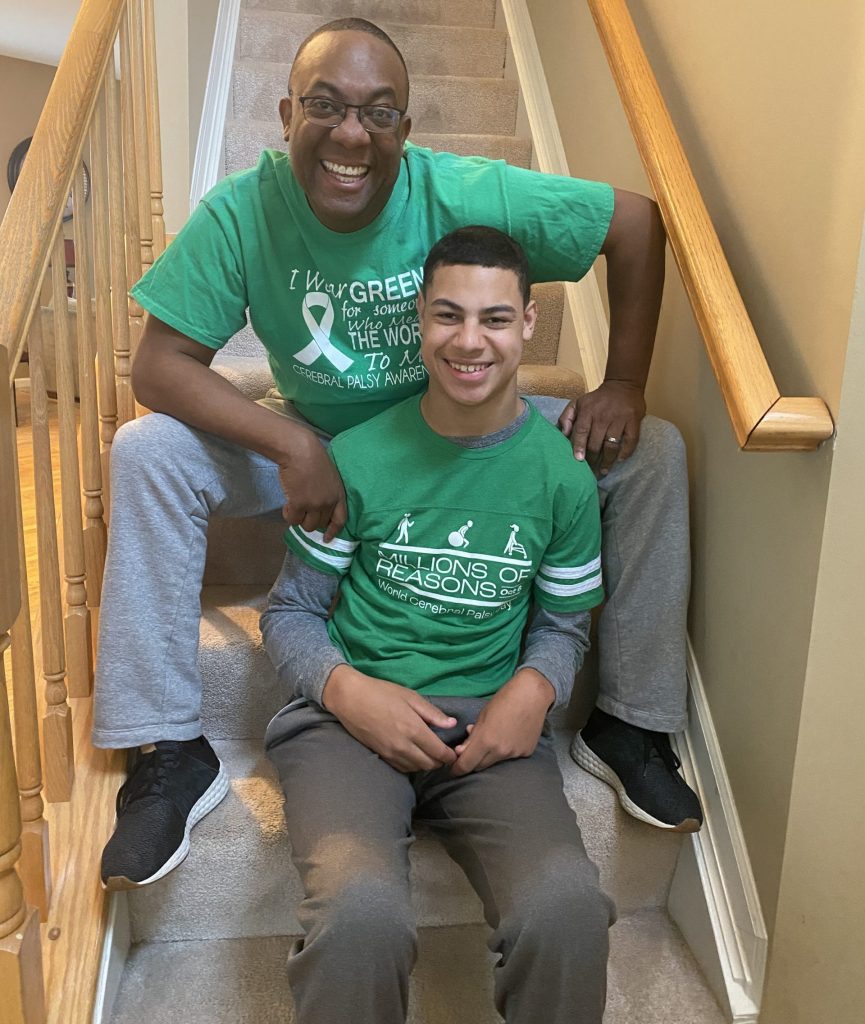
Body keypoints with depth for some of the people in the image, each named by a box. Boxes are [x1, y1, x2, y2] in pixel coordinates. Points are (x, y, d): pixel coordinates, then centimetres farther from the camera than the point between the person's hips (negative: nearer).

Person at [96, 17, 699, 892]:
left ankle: (630, 720, -1)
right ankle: (168, 751, -13)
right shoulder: (240, 213, -19)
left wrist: (624, 384, -18)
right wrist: (293, 447, -34)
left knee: (653, 453, -17)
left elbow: (637, 223, -12)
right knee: (147, 453, -24)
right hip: (309, 441, 0)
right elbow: (159, 364, -21)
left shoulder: (467, 196, -21)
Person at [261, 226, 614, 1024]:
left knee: (568, 908, -27)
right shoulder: (359, 457, -2)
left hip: (492, 722, 2)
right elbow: (291, 612, 7)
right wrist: (347, 689, -13)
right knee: (362, 912, -31)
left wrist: (534, 688, -9)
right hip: (353, 713, -1)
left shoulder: (562, 473, 3)